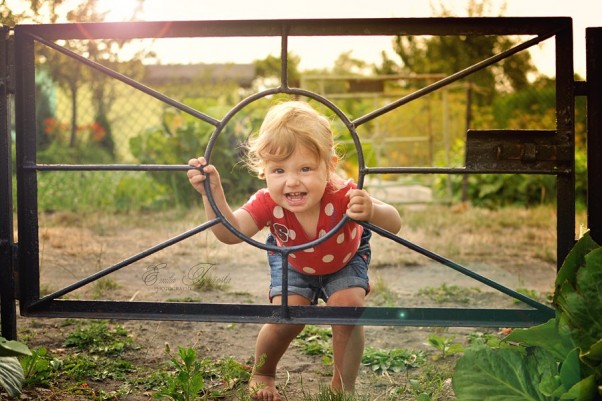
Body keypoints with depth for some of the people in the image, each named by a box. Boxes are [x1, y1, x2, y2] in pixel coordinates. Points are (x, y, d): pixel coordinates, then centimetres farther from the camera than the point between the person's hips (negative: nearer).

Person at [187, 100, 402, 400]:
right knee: (286, 316, -15)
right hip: (293, 261, 1)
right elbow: (231, 232, -49)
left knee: (347, 307, -21)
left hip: (346, 258, -1)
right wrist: (213, 193, -65)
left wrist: (372, 212, -75)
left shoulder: (343, 196, -43)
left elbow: (394, 225, -52)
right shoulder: (269, 203, -37)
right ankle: (262, 375, 17)